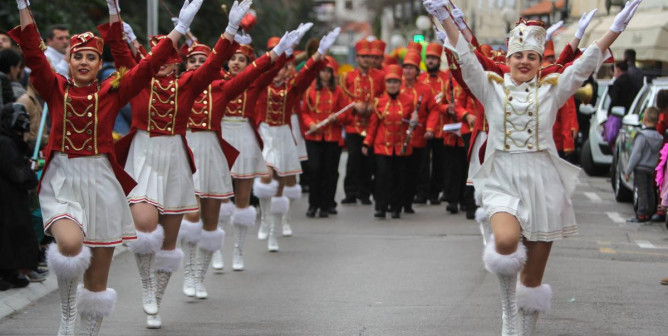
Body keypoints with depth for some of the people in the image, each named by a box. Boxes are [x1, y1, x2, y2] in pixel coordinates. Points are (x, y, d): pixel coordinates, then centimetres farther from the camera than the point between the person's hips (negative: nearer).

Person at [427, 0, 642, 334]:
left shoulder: (552, 90, 7)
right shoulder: (491, 88, 6)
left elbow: (586, 63, 4)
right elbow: (465, 57, -2)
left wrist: (617, 27, -3)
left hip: (542, 185, 2)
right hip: (501, 181, -2)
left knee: (534, 278, 4)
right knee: (506, 241, -31)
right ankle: (508, 306, -2)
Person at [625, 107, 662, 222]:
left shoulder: (642, 136, -17)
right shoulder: (659, 137, 5)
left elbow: (636, 154, -17)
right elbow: (657, 155, 10)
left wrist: (628, 170, -12)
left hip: (640, 169, -7)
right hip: (651, 169, 7)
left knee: (642, 192, -6)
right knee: (650, 192, 12)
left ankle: (641, 215, -6)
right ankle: (649, 213, 18)